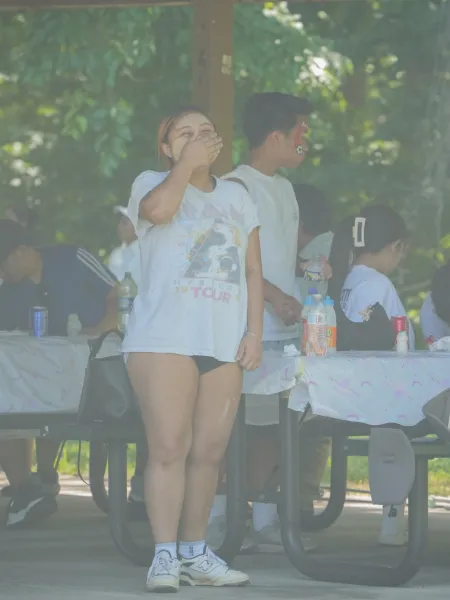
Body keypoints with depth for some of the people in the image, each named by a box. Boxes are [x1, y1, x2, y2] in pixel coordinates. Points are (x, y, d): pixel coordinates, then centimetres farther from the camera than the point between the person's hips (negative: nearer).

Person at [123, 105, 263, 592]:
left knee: (209, 452, 3)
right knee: (169, 448, -11)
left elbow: (253, 271, 17)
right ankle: (165, 556, -12)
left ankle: (194, 552, 10)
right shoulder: (152, 183, 6)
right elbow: (158, 208, -20)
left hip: (225, 345, 5)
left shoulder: (236, 197, 20)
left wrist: (253, 333, 6)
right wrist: (187, 163, -7)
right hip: (164, 339, -5)